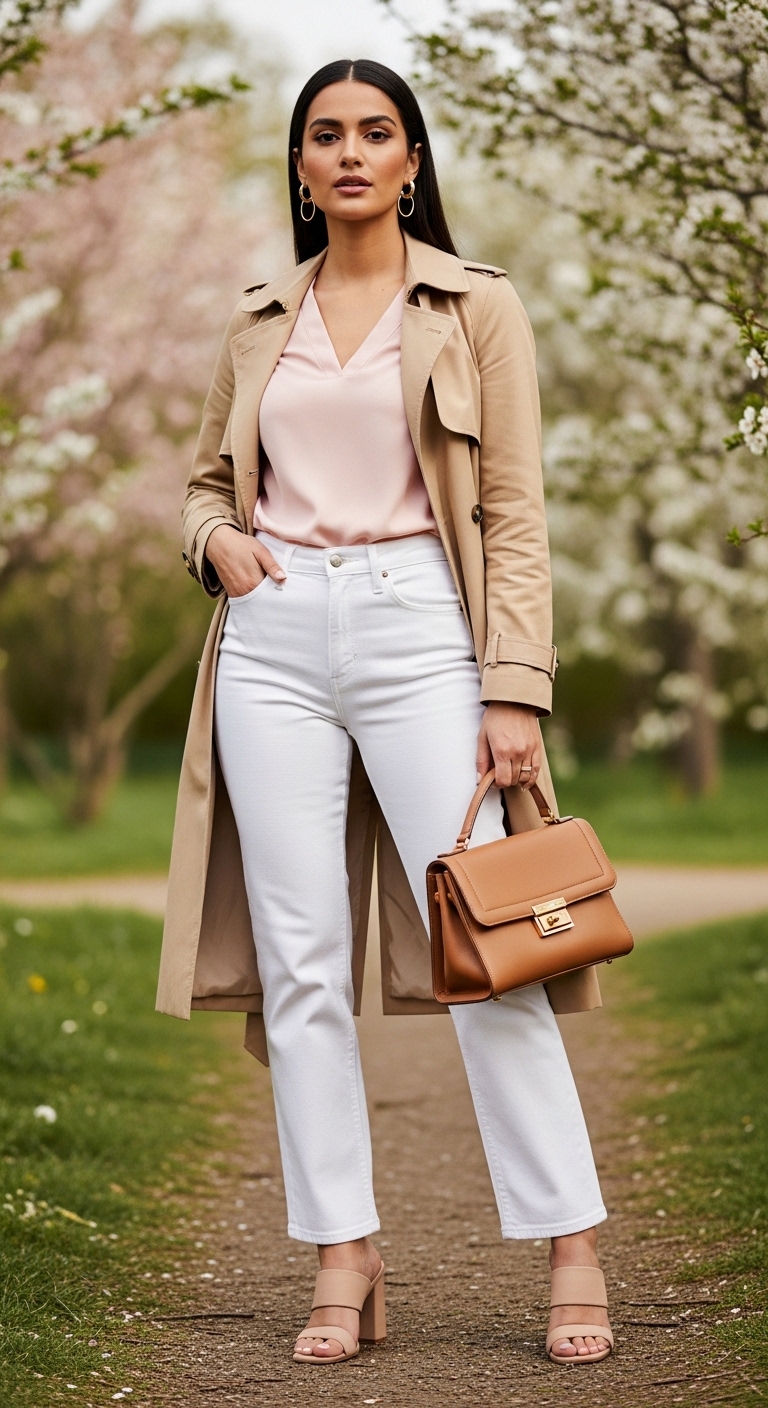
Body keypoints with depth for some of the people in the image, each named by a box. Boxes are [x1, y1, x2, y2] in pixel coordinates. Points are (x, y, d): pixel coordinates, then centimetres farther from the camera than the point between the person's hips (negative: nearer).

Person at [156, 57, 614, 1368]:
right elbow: (206, 481, 26)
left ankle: (574, 1254, -2)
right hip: (278, 635, 4)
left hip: (418, 627, -3)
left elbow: (513, 511, 0)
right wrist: (216, 538, 1)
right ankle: (345, 1262, 6)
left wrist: (515, 692, -9)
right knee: (301, 963, 0)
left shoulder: (477, 306, 5)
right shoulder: (259, 323, 15)